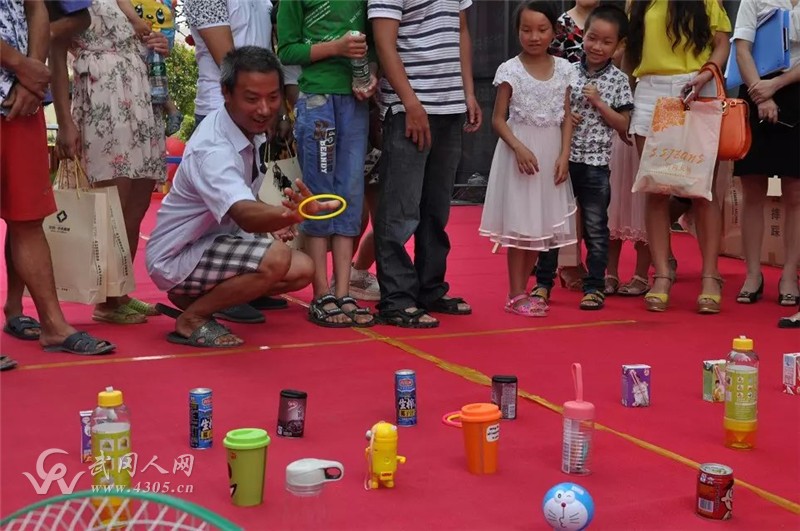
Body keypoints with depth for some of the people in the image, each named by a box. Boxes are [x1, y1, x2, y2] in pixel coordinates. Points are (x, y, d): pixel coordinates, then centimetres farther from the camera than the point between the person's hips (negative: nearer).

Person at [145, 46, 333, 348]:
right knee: (275, 258, -30)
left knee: (302, 270, -2)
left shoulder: (251, 131, -1)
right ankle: (191, 319, -11)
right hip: (175, 259, -9)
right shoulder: (212, 149, -30)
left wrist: (273, 222, -1)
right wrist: (292, 215, -67)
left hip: (214, 241, 10)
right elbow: (244, 215, -47)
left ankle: (195, 298, 8)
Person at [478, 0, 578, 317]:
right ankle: (516, 296, 5)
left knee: (543, 224, 7)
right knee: (520, 222, -3)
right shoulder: (510, 70, -7)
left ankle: (521, 291, 18)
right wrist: (519, 148, -19)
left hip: (552, 152, 4)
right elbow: (498, 118, -5)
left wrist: (564, 155, -5)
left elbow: (566, 117, 6)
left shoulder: (563, 70, 3)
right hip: (520, 150, -4)